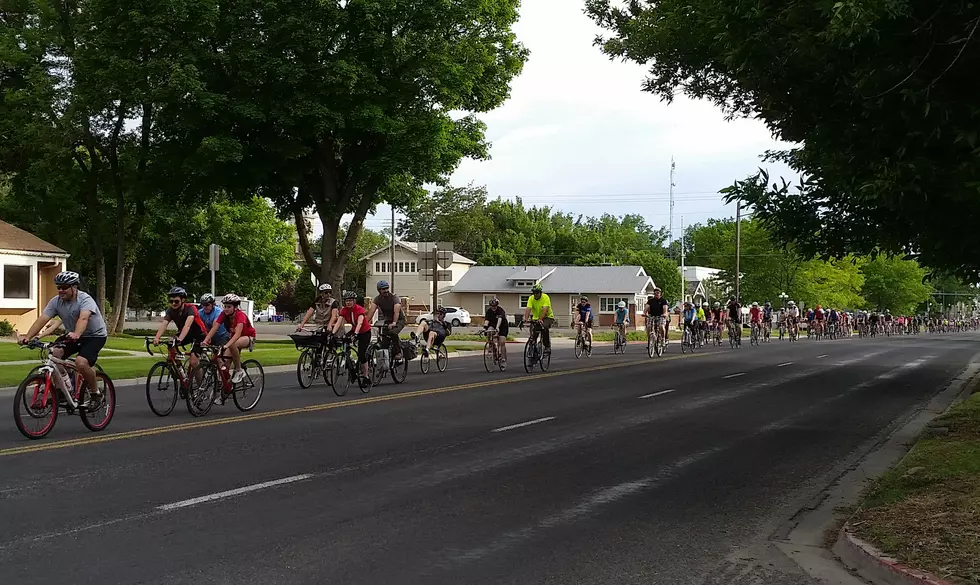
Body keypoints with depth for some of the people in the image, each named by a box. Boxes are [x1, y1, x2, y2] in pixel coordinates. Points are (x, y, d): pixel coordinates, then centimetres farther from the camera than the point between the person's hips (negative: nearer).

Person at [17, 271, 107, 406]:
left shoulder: (85, 299, -24)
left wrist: (76, 334, -62)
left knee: (81, 362, -29)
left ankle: (96, 393, -5)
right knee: (54, 354, -18)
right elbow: (42, 319, -18)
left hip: (95, 335, -6)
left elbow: (83, 318, -42)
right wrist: (28, 336, -33)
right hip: (72, 336, 6)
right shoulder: (56, 302, -7)